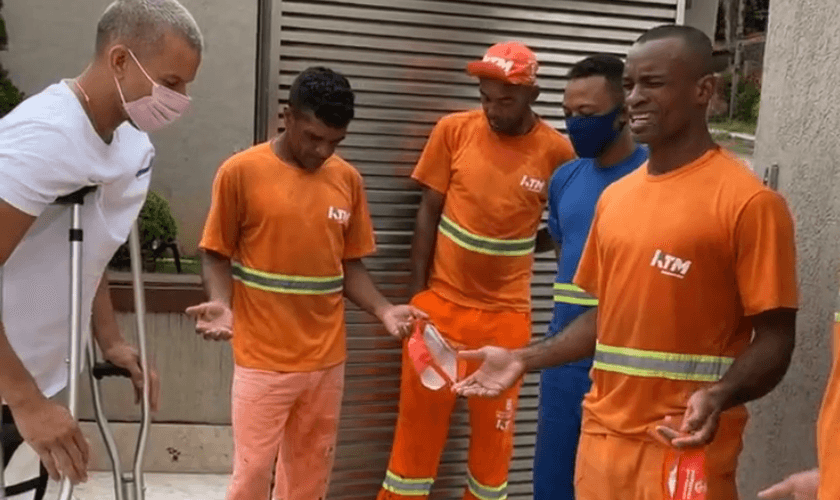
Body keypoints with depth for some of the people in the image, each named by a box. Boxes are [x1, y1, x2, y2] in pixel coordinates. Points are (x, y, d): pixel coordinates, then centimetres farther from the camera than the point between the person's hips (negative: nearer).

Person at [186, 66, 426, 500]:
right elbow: (217, 254, -1)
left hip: (326, 359, 4)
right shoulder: (240, 172, -7)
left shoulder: (348, 179, 4)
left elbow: (349, 264, 9)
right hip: (263, 359, -3)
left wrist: (384, 310, -6)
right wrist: (221, 304, -19)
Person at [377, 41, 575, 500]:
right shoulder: (453, 130, -6)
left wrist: (525, 245, -11)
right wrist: (417, 293, -4)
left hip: (505, 313, 0)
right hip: (441, 302, 0)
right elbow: (428, 212, -2)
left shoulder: (557, 151, -8)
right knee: (418, 421, 10)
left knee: (493, 430, 13)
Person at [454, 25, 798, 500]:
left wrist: (718, 397, -27)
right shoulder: (615, 196, 7)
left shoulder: (749, 201, -12)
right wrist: (525, 359, 7)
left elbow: (775, 337, -11)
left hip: (683, 447, -6)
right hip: (603, 436, 6)